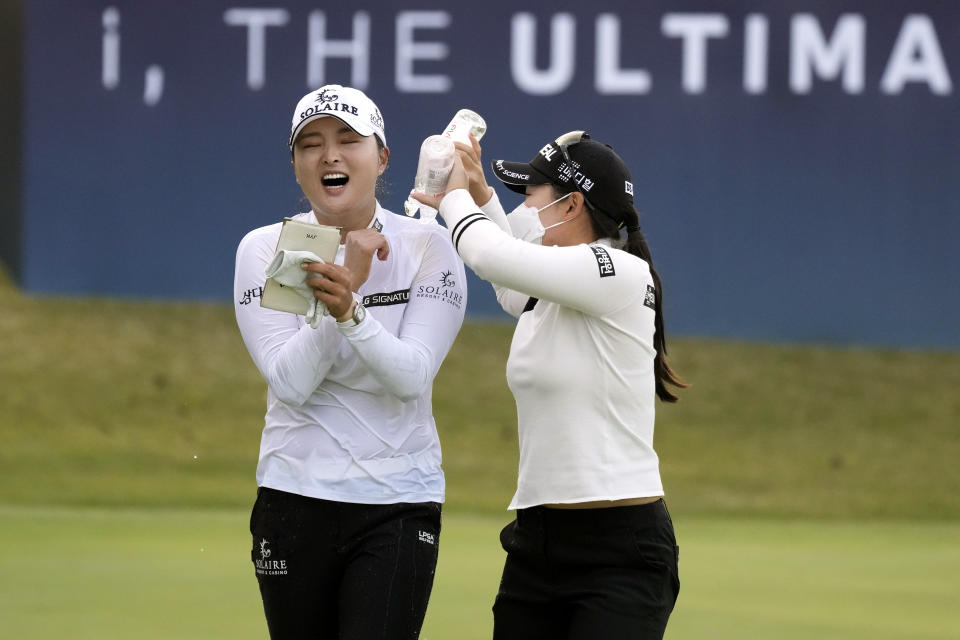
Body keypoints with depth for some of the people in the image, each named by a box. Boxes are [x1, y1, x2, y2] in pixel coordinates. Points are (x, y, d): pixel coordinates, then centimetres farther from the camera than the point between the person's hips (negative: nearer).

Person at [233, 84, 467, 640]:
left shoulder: (428, 248, -2)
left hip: (398, 504, -2)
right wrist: (349, 279, -21)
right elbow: (290, 381, -12)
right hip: (296, 500, 2)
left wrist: (349, 310, -32)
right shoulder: (265, 249, 0)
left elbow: (413, 376, -14)